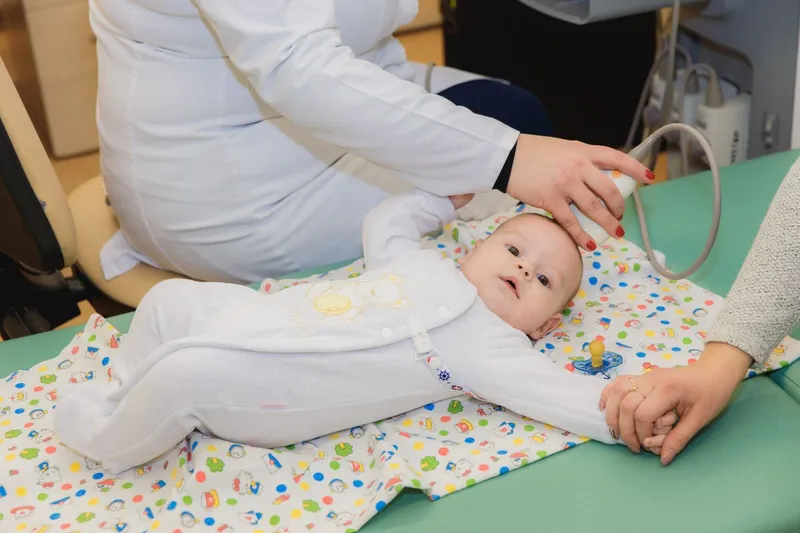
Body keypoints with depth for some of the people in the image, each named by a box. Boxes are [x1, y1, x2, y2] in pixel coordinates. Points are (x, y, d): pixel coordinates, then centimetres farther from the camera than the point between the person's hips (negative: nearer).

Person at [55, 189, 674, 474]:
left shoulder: (491, 347, -7)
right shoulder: (421, 264, 13)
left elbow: (556, 391, -18)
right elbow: (383, 222, 29)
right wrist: (445, 196, 31)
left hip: (260, 395, -7)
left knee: (186, 374, -24)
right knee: (171, 298, 8)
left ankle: (110, 443, 4)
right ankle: (123, 393, 28)